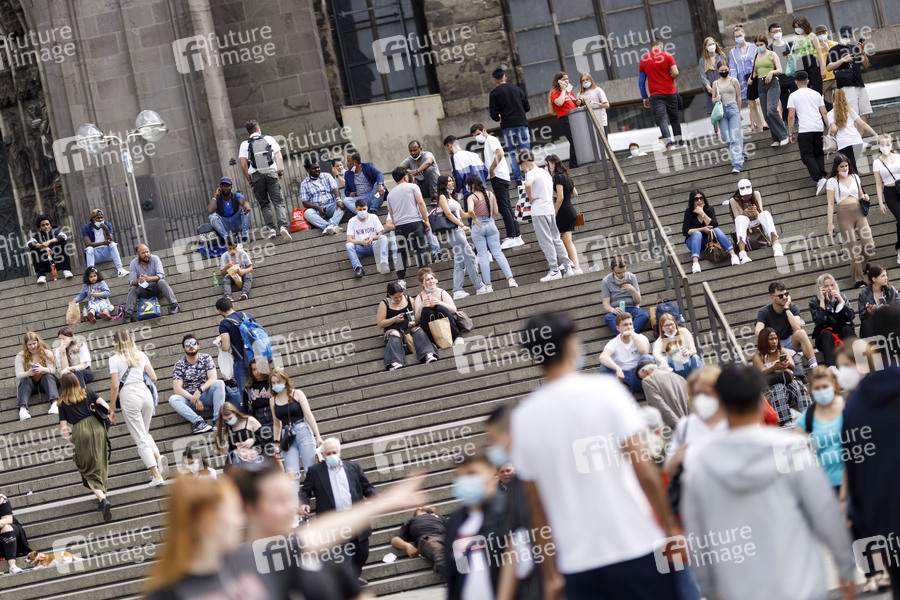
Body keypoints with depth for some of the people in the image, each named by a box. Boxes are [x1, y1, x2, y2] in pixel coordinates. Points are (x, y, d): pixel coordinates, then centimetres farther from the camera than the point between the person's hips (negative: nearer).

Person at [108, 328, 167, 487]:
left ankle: (156, 475, -8)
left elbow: (114, 386, -5)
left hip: (129, 396, -5)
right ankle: (159, 457, -7)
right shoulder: (141, 355, 10)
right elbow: (154, 378, 11)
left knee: (140, 438, -1)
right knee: (145, 433, 22)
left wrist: (112, 409, 3)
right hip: (145, 392, 5)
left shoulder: (115, 359, -2)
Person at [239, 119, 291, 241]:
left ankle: (271, 228, 2)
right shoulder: (269, 139, 10)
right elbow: (279, 157, 4)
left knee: (264, 204, 12)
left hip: (256, 176, 0)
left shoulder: (244, 144, 7)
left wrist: (249, 180, 9)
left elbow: (243, 165, 1)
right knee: (278, 202, -2)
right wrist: (281, 171, 12)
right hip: (271, 173, 0)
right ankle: (283, 226, -22)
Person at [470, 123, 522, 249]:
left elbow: (500, 153, -22)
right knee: (506, 208, 9)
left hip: (498, 177, -10)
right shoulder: (487, 142, 26)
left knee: (503, 207, -11)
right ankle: (517, 236, 9)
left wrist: (491, 169, -19)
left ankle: (511, 238, -13)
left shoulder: (491, 139, -5)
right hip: (498, 178, 10)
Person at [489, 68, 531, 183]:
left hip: (507, 126, -2)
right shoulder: (517, 88, 10)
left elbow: (494, 114, -5)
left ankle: (518, 178, -3)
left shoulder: (494, 93, -1)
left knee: (513, 153, 4)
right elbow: (527, 107, 12)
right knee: (526, 151, 4)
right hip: (521, 123, 2)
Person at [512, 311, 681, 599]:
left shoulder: (522, 417, 4)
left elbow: (537, 508, 9)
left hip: (578, 564, 3)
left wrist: (551, 575, 16)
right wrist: (670, 527, 3)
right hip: (636, 548, -3)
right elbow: (644, 470, -8)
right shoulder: (605, 389, -6)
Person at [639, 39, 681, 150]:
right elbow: (675, 73, -11)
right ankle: (679, 141, 14)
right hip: (670, 92, 0)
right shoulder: (667, 56, 0)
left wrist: (645, 98, 13)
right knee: (674, 118, 13)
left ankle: (667, 139, -30)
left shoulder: (643, 61, 7)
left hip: (655, 95, 0)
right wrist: (670, 79, 11)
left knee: (662, 119, -9)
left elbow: (641, 82, 7)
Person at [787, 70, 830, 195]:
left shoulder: (793, 96, 3)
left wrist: (791, 134, 3)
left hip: (804, 130, -4)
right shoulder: (816, 94, 15)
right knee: (819, 154, 17)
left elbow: (791, 116, -1)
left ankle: (819, 178, -22)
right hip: (818, 128, 4)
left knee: (807, 155, -4)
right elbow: (824, 113, 11)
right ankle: (821, 175, 4)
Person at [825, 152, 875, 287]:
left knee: (869, 246, -9)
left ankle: (855, 269, 17)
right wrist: (830, 223, -5)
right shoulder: (832, 181, 3)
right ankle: (858, 280, 2)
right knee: (853, 249, -6)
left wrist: (864, 197, 3)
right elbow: (830, 203, 1)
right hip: (844, 214, -4)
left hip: (859, 212, 4)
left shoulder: (855, 177, 15)